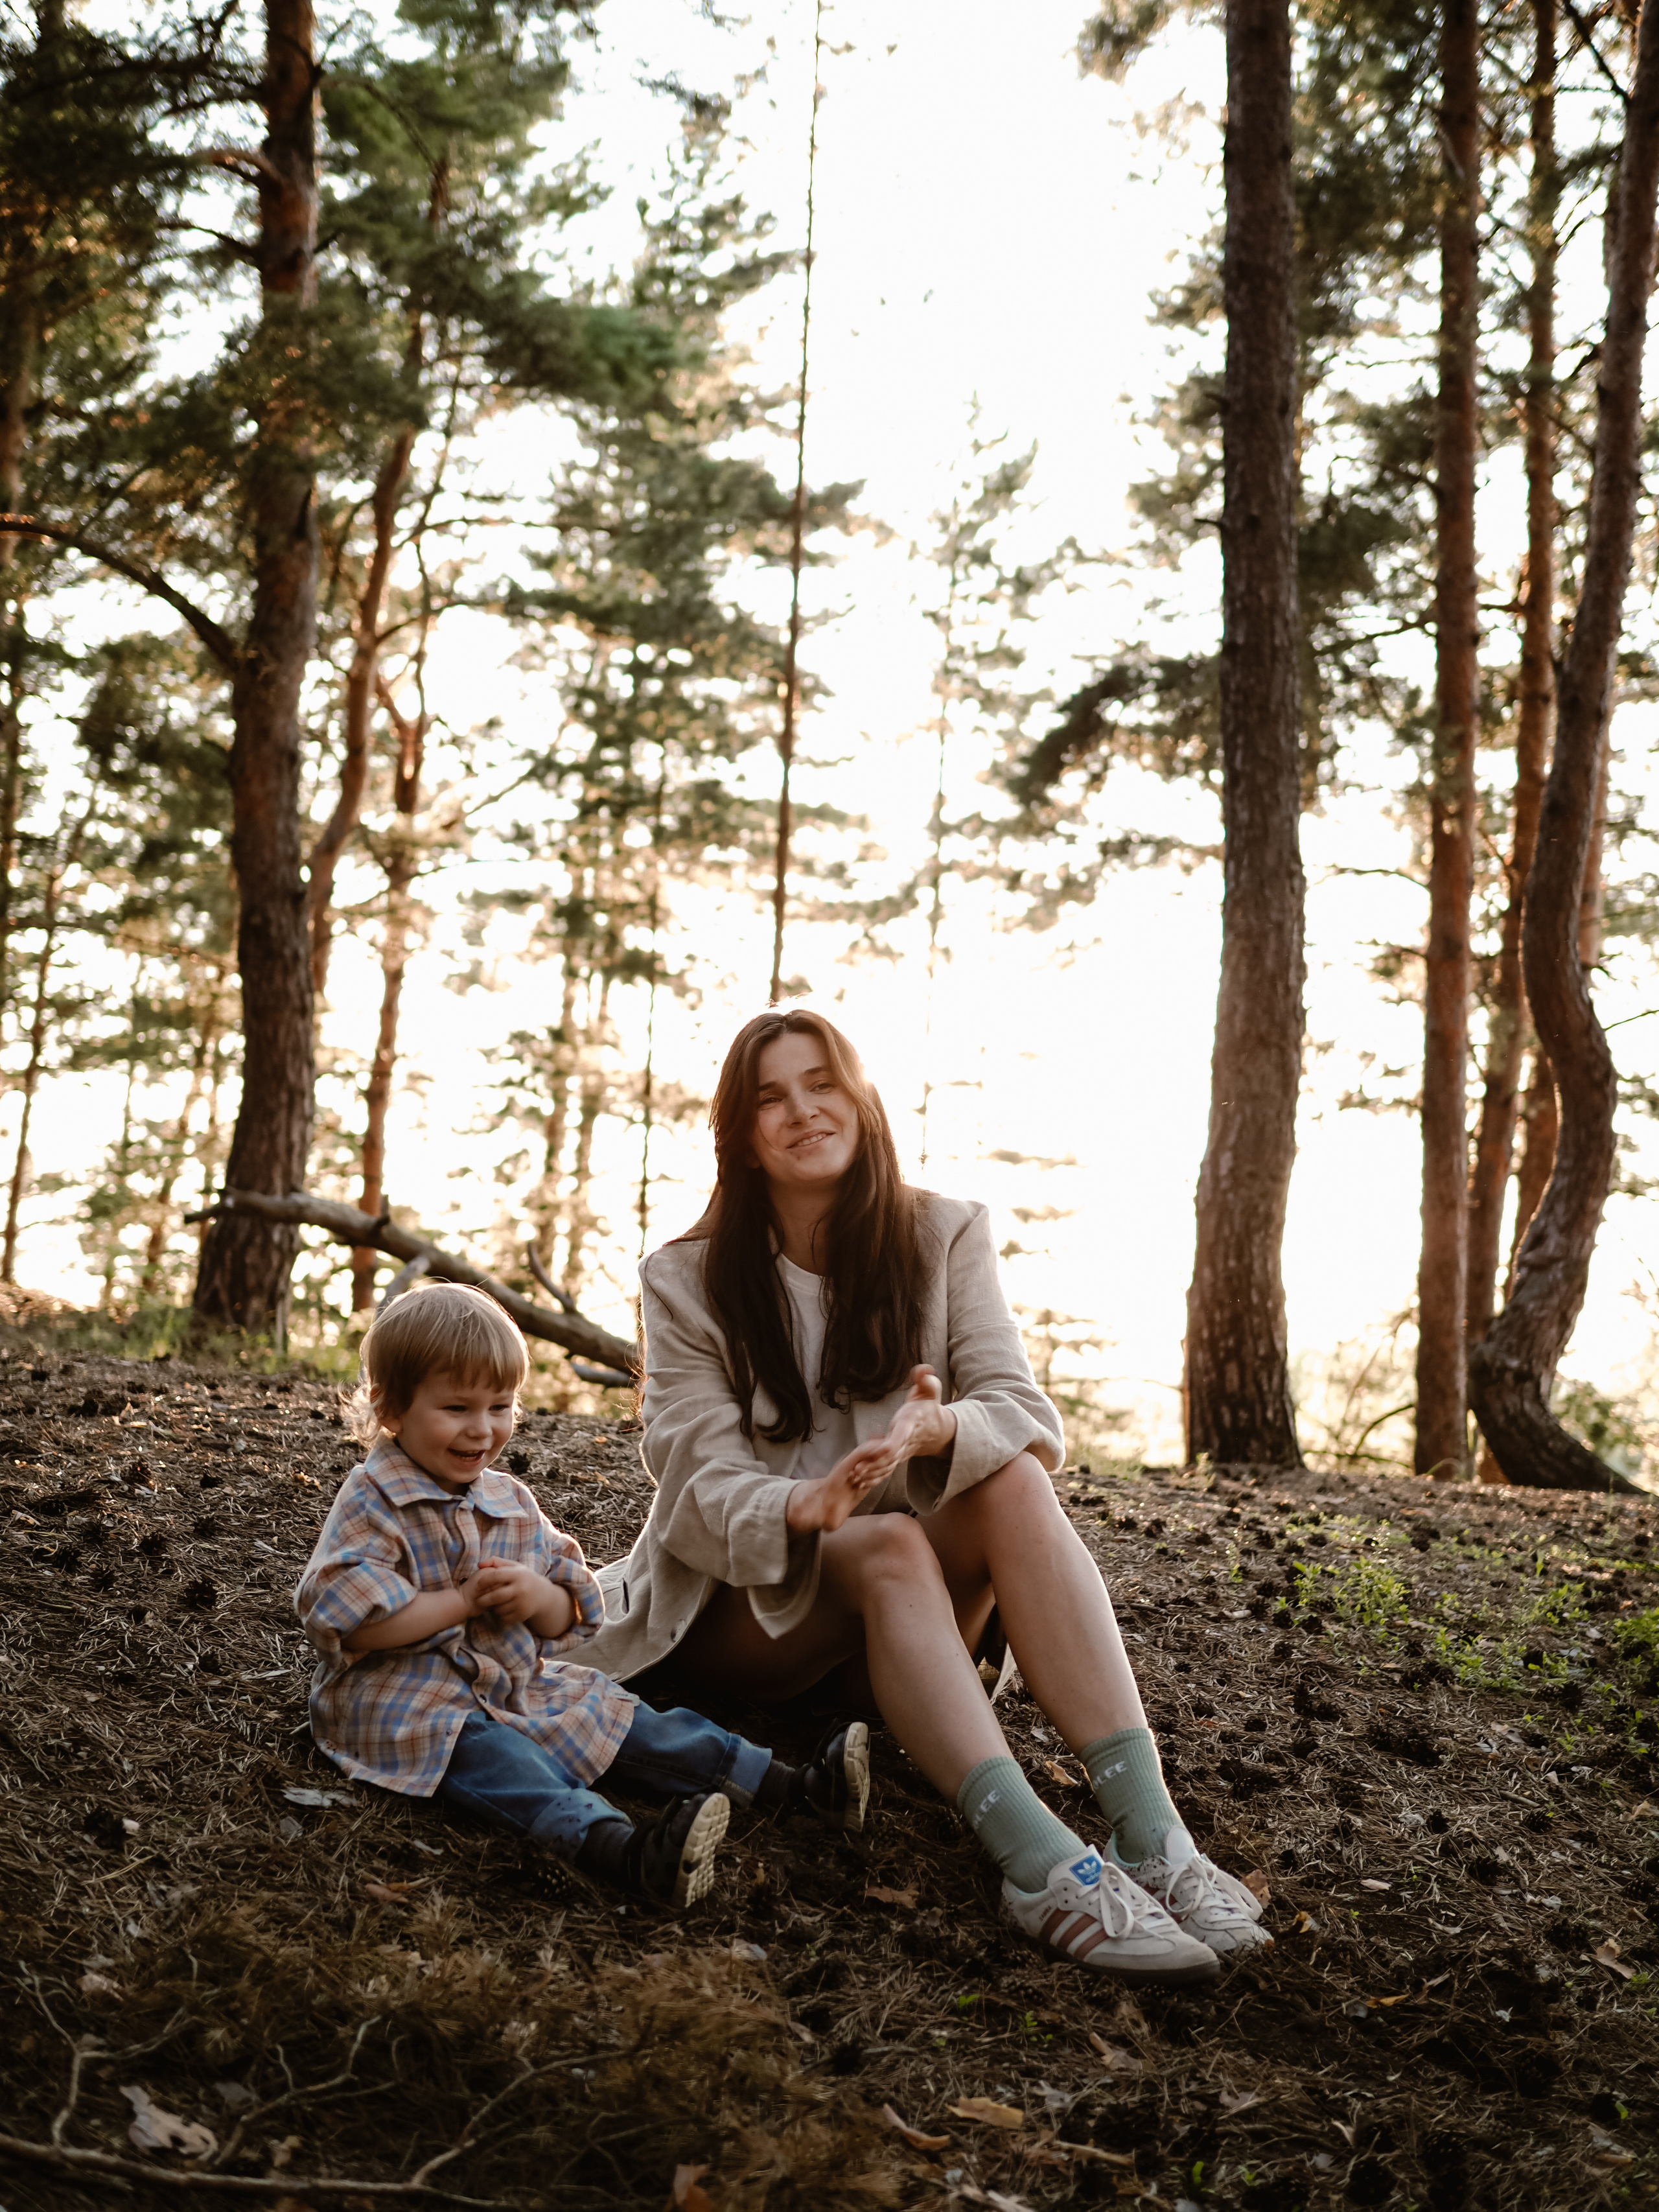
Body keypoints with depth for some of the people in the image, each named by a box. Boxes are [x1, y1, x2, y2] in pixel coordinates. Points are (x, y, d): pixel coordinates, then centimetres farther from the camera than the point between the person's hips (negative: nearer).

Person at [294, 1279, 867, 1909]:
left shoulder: (511, 1504, 11)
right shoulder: (371, 1502, -10)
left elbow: (569, 1619, 15)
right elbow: (345, 1618, -22)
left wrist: (543, 1598, -11)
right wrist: (464, 1601, -16)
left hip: (518, 1685, 8)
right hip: (402, 1693, -8)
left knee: (619, 1721, -5)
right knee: (490, 1753, -34)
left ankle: (792, 1787, -10)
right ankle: (624, 1850, -60)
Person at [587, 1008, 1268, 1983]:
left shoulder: (945, 1235, 2)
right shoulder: (687, 1281, -2)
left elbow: (1030, 1419, -9)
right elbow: (704, 1483, -12)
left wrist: (936, 1431, -34)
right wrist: (804, 1508, -35)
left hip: (899, 1613, 2)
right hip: (743, 1605, -2)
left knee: (1016, 1483, -29)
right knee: (889, 1544, -34)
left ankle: (1149, 1829, -41)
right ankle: (1038, 1859, -50)